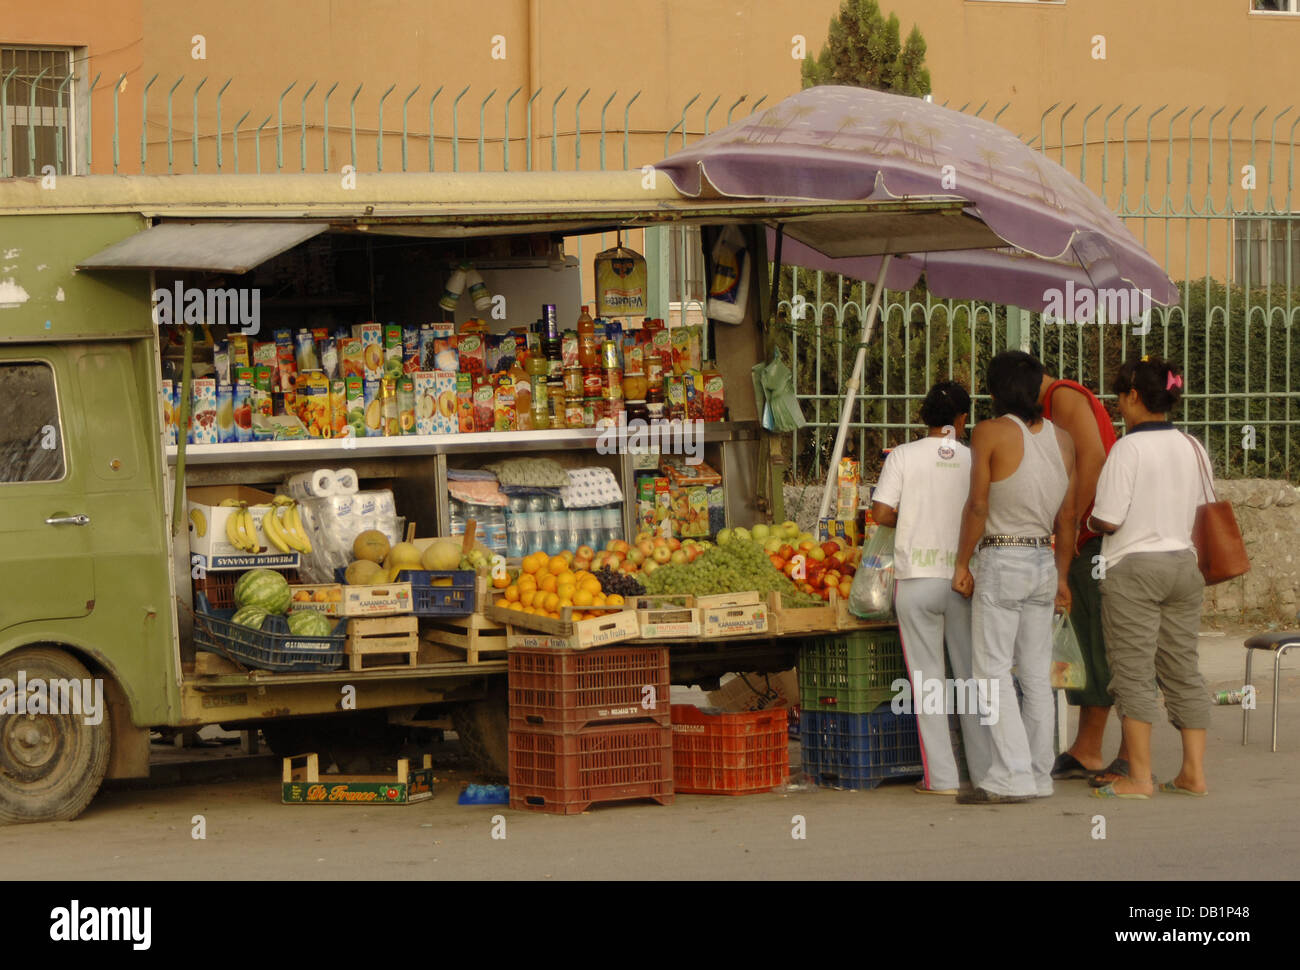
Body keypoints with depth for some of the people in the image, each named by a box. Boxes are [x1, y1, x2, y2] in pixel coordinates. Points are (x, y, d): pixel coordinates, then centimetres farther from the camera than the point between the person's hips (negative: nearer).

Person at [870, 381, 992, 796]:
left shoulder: (904, 455, -2)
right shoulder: (975, 460, 0)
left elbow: (881, 512, -6)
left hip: (916, 578, -1)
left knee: (926, 678, 3)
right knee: (973, 676, 11)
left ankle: (941, 777, 0)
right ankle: (987, 770, 14)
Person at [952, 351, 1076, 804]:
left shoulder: (990, 433, -9)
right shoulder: (1062, 438, 8)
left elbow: (978, 506, -12)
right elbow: (1067, 518, 11)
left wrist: (962, 564, -2)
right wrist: (1061, 577, 18)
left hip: (1001, 562, -6)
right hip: (1044, 561, 6)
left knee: (992, 670, -4)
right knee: (1037, 673, 10)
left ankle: (1012, 776, -12)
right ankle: (1038, 774, 12)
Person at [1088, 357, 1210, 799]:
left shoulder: (1129, 448, -13)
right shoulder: (1193, 448, 7)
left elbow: (1108, 520, -15)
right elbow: (1199, 510, 14)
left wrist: (1088, 519, 5)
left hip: (1134, 568, -7)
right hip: (1183, 562, 7)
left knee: (1133, 671, -2)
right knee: (1182, 670, 10)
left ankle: (1139, 776, -3)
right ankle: (1193, 772, 10)